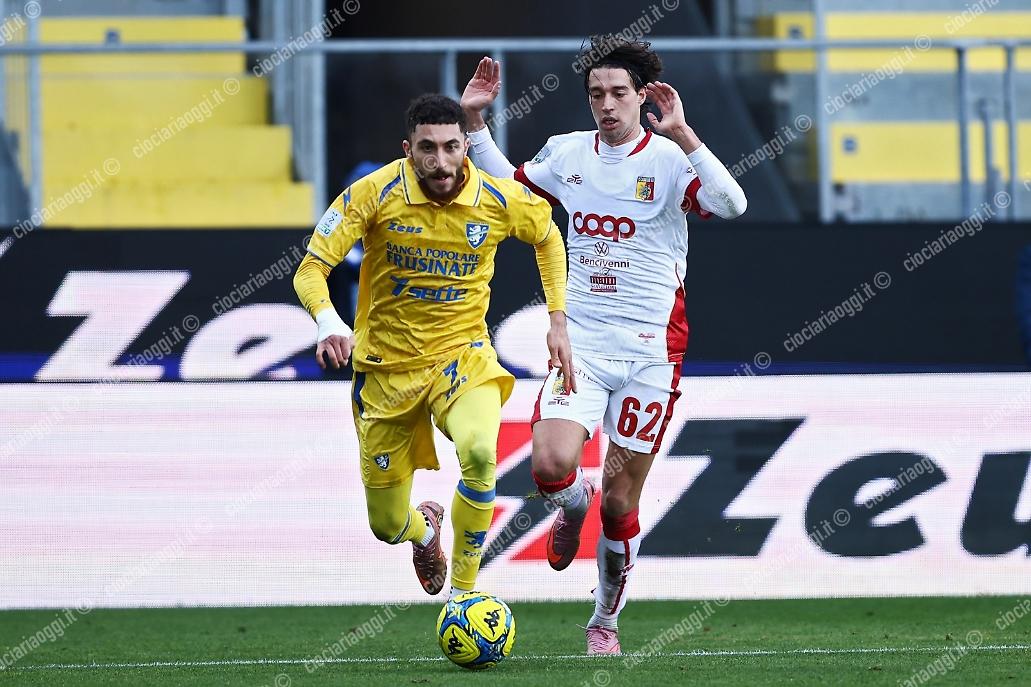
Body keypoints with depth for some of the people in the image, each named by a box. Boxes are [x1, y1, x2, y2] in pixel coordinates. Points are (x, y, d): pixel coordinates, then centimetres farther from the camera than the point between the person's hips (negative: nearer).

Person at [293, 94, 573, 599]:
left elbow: (547, 238, 12)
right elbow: (311, 269, -17)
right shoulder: (375, 193, -17)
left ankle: (464, 594, -18)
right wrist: (329, 323, -37)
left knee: (479, 451, -35)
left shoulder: (501, 199, -11)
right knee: (387, 526, 9)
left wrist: (558, 319, 5)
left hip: (462, 355, 0)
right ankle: (425, 529, 51)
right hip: (386, 366, 1)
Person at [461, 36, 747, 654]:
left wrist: (682, 136, -33)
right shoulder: (567, 154, 6)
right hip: (582, 343, 3)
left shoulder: (669, 159, -8)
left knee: (620, 503, 2)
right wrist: (475, 120, 13)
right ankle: (572, 504, 16)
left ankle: (606, 620, 23)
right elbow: (507, 185, 26)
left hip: (650, 351, -3)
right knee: (551, 466, -21)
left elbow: (732, 205, -26)